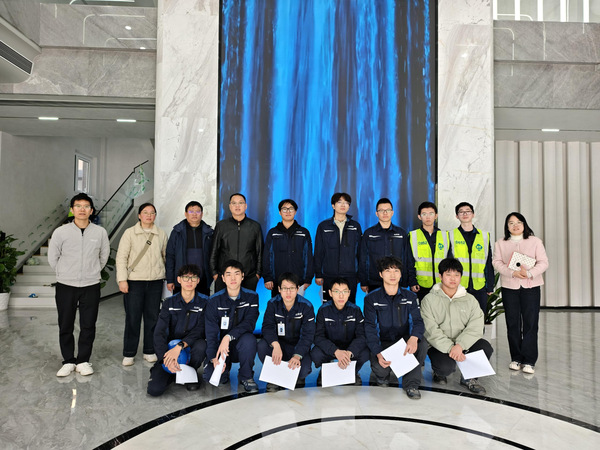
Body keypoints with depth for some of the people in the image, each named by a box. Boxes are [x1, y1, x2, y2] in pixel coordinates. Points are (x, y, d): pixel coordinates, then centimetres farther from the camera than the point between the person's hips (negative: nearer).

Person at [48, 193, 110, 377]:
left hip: (91, 286, 0)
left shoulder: (100, 232, -3)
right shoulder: (61, 232, -5)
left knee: (88, 326, 6)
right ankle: (68, 361, 25)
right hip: (65, 286, 0)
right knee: (65, 327, 9)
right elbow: (52, 257, 6)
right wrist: (65, 274, 11)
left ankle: (83, 361, 22)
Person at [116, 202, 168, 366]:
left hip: (155, 281, 2)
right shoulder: (130, 233, 1)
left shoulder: (161, 234, 8)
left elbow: (166, 256, 14)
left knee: (153, 317, 7)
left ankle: (150, 351, 21)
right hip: (134, 281, -2)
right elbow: (121, 257, -2)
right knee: (132, 318, 2)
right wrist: (122, 279, -9)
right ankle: (129, 354, 15)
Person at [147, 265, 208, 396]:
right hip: (170, 348, 1)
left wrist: (180, 346, -30)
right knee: (154, 389, -18)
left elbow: (199, 330, -14)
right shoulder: (169, 303, 1)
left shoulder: (204, 302, -3)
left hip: (191, 347, 0)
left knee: (201, 345, -36)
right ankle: (176, 373, 16)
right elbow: (159, 332, -9)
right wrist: (166, 357, -25)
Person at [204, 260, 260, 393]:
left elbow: (249, 323, -19)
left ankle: (246, 376, -8)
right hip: (221, 345, 1)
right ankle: (225, 367, 15)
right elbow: (211, 331, -12)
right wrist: (213, 357, -25)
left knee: (249, 339, -34)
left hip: (241, 346, -1)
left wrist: (228, 336, -34)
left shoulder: (251, 297, -7)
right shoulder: (215, 300, -6)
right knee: (210, 375, -22)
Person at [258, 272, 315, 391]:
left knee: (304, 369, -30)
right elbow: (267, 326, -18)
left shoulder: (306, 306, -11)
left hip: (299, 347, -1)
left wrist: (297, 355, -33)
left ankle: (298, 377, 11)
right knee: (262, 345, -29)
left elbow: (308, 334, -17)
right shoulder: (273, 304, -6)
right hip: (279, 343, 2)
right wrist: (275, 345, -39)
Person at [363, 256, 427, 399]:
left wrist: (414, 337, -30)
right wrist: (378, 353, -26)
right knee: (379, 367, -31)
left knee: (422, 344, -30)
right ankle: (382, 375, 10)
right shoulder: (372, 299, -3)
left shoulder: (410, 297, 5)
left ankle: (411, 383, -10)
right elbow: (370, 328, -9)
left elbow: (418, 321, -5)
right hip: (383, 343, -1)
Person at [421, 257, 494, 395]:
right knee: (446, 366, -31)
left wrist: (460, 345, -24)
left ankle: (469, 378, 4)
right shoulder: (429, 300, -3)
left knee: (486, 348, -24)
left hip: (464, 343, 3)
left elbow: (476, 327, -7)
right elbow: (431, 330, -12)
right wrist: (450, 348, -25)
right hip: (439, 346, -3)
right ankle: (439, 372, 10)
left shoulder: (470, 300, 6)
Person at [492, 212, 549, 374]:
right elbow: (497, 262, 0)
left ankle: (529, 361, 2)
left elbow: (543, 262, 0)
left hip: (531, 287, -1)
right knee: (512, 323, 5)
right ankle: (516, 358, 14)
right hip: (509, 287, 1)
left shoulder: (535, 241, 8)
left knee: (530, 323, -4)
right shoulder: (500, 243, 11)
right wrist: (512, 273, -17)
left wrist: (529, 273, -18)